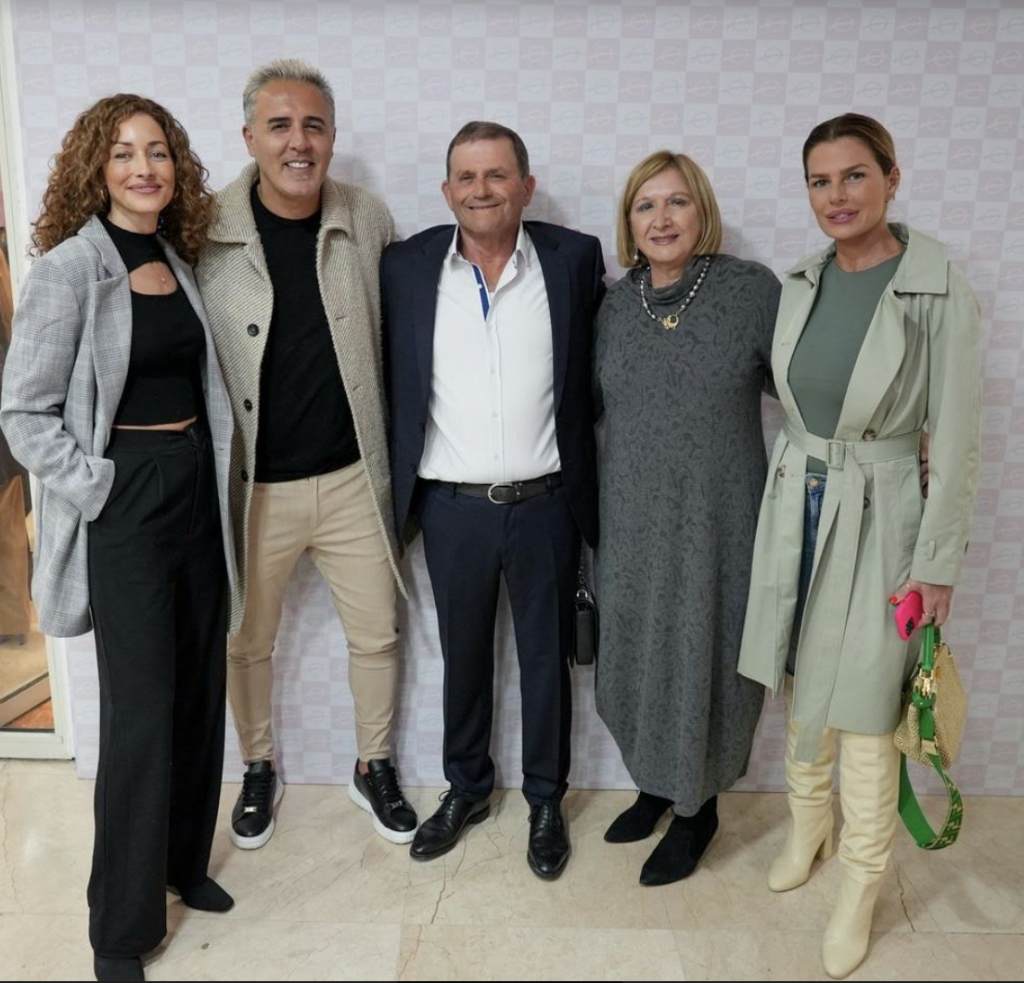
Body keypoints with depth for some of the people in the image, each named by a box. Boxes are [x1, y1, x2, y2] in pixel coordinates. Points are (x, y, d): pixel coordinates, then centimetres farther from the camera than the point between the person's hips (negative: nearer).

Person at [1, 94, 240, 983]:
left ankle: (184, 861, 34)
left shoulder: (180, 263, 10)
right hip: (125, 505, -6)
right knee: (141, 712, -1)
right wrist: (97, 489, -12)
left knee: (200, 693, 13)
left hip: (197, 491, 6)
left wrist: (214, 469, 7)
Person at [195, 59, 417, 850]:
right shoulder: (207, 234, -10)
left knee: (376, 633, 14)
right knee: (247, 642, 16)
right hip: (250, 485, -1)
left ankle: (374, 767, 39)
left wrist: (394, 455, 8)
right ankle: (259, 770, 43)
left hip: (352, 478, 2)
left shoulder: (369, 223, -4)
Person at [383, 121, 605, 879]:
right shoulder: (406, 267, -1)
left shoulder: (575, 259, -3)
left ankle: (546, 800, 35)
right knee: (463, 655, 17)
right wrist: (403, 492, 1)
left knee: (546, 655, 14)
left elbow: (598, 367, 2)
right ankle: (466, 787, 39)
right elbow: (395, 387, 3)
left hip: (544, 503, 0)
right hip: (451, 507, 1)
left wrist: (585, 482, -2)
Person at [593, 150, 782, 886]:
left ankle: (698, 807, 34)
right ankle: (656, 783, 42)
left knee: (703, 661, 9)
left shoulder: (752, 290, -10)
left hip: (715, 522, -4)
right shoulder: (617, 303, 4)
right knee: (636, 658, 16)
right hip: (631, 521, 4)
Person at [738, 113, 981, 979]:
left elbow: (955, 439, -11)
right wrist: (790, 484, 11)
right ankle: (808, 825, 42)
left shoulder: (940, 293, -13)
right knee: (801, 690, 18)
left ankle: (860, 891, 26)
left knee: (862, 717, 5)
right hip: (795, 503, 5)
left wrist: (937, 564, -10)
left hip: (879, 516, -5)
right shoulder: (803, 282, 3)